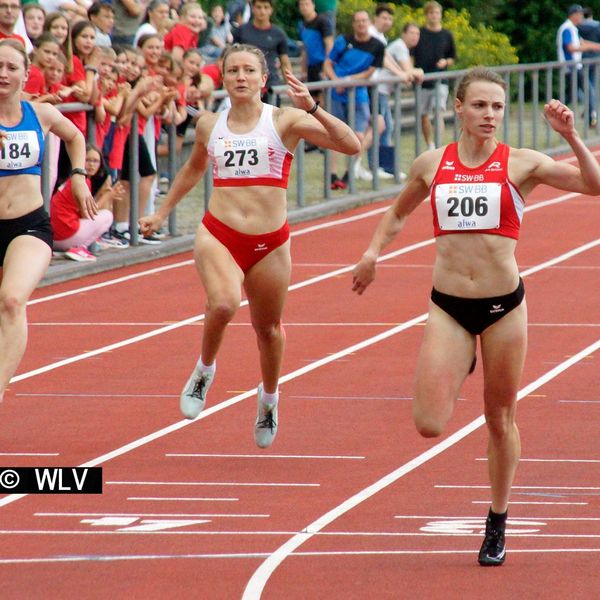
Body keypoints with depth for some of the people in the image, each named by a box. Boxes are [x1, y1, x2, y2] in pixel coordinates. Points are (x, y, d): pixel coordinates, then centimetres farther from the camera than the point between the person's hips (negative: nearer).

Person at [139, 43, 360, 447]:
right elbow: (194, 169, 28)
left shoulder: (285, 121, -3)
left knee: (268, 328, 14)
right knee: (224, 303, -29)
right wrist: (162, 213, 33)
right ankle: (204, 371, -1)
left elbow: (351, 145, -13)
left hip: (270, 243, 0)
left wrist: (312, 109, -23)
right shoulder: (209, 125, 6)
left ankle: (269, 398, 44)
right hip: (218, 235, 0)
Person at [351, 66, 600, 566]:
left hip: (504, 304, -1)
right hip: (448, 305, 1)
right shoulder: (431, 165, 4)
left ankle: (497, 524, 28)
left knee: (500, 420, 9)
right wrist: (374, 251, 6)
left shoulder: (520, 164, -3)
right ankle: (457, 372, 26)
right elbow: (398, 214, 22)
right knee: (430, 425, -10)